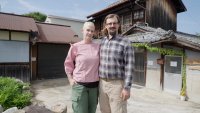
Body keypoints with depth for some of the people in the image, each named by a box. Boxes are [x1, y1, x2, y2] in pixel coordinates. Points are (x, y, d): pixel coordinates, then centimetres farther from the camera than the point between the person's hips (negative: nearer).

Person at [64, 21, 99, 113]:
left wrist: (100, 78, 8)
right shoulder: (75, 47, -5)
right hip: (79, 85, -3)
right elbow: (68, 64, 4)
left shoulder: (98, 46, 2)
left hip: (94, 85, 3)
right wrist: (70, 79, -1)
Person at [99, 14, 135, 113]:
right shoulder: (102, 42, 8)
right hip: (102, 83, 5)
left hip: (117, 84, -4)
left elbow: (129, 67, -12)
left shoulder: (125, 42, -8)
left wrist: (127, 88, -15)